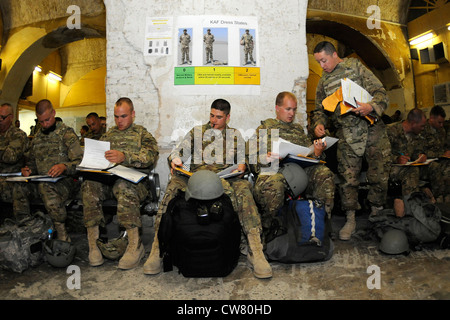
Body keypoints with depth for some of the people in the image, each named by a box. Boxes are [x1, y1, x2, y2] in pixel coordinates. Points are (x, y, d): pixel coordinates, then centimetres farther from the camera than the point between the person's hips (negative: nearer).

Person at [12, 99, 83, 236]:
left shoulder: (67, 133, 0)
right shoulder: (37, 136, 19)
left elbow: (80, 161, -7)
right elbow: (31, 160, 28)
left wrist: (64, 166, -27)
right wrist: (28, 169, 4)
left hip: (64, 181, -5)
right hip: (40, 180, 5)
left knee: (45, 186, -36)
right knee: (18, 187, -23)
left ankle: (62, 234, -29)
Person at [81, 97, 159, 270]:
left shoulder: (142, 133, 12)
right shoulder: (108, 134, 27)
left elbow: (150, 156, -7)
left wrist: (124, 157, -25)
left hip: (133, 180, -4)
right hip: (106, 178, 4)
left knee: (123, 186, -38)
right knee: (89, 184, -28)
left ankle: (135, 244, -34)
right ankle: (93, 242, -24)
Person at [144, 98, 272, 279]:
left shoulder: (235, 135, 26)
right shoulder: (196, 132, 26)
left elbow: (243, 158, 18)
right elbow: (178, 152, 19)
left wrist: (242, 165, -6)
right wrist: (175, 161, -4)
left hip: (227, 175, 0)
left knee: (243, 187, -36)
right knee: (174, 183, -32)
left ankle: (255, 251, -40)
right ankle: (157, 250, -33)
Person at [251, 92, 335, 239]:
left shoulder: (298, 129, 32)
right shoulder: (265, 128, 20)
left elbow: (309, 153, 25)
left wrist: (317, 153, 0)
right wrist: (264, 159, -17)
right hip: (274, 170, -3)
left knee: (324, 173, -26)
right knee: (274, 182, -39)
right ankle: (266, 227, -19)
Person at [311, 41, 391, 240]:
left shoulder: (355, 66, 5)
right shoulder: (323, 82, 15)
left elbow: (380, 92, -1)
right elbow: (320, 110, 18)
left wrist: (371, 107, -22)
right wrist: (318, 124, -4)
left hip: (373, 128, -2)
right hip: (347, 136, 2)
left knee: (379, 175, 1)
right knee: (348, 177, -2)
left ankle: (376, 214, 21)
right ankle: (350, 220, 10)